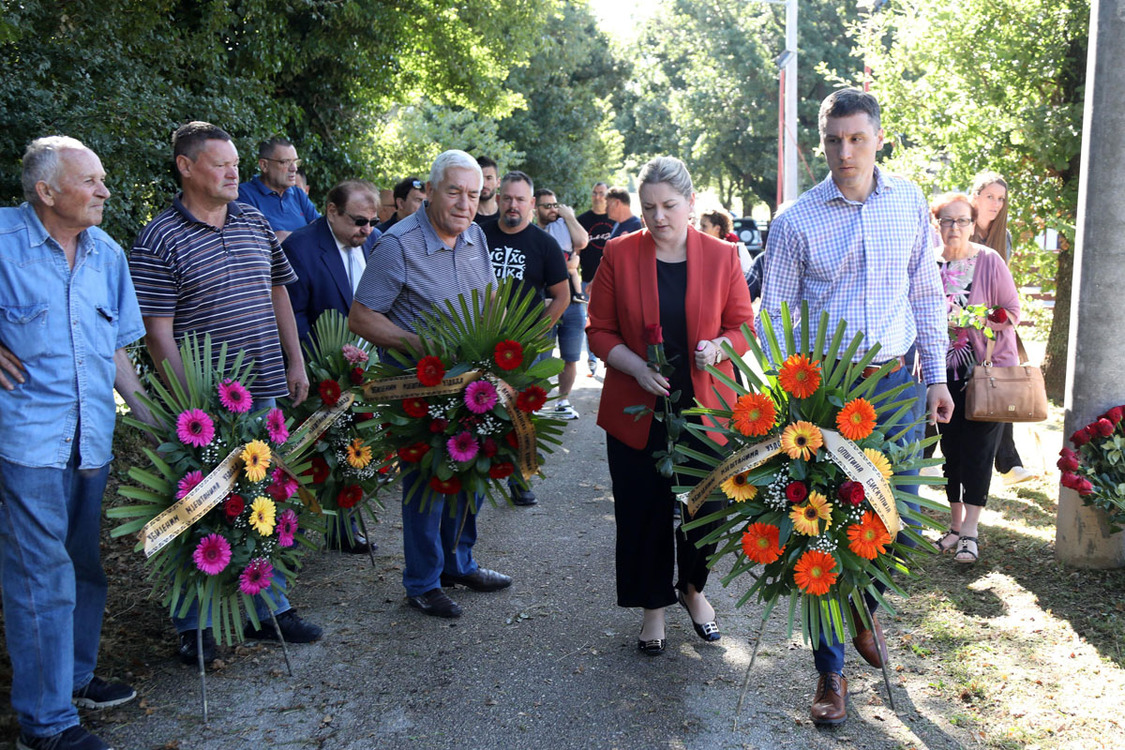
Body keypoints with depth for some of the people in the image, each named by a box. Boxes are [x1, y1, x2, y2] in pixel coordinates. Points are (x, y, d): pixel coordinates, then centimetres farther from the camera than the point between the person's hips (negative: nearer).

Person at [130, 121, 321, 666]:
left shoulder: (255, 223, 10)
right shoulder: (158, 241, -9)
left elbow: (278, 294, 18)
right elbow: (157, 331, -11)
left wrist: (295, 363, 13)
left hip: (264, 394, 6)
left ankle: (267, 609, 29)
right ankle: (195, 625, 22)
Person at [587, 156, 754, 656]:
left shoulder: (721, 256, 1)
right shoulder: (618, 255, -1)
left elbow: (743, 326, 6)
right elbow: (599, 330, 0)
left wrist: (719, 346, -16)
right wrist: (636, 366, -17)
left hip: (706, 408, 1)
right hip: (637, 409, 0)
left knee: (706, 506, 7)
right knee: (642, 513, 6)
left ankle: (693, 588, 36)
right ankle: (654, 607, 27)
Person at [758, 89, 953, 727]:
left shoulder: (909, 203, 5)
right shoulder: (796, 220, -4)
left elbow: (926, 293, 11)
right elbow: (774, 316, -1)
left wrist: (937, 376, 9)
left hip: (894, 385, 3)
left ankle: (864, 608, 39)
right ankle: (831, 669, 16)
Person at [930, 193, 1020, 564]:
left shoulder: (989, 261, -5)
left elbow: (1013, 312, -4)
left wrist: (974, 320, -17)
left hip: (986, 369, -3)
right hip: (943, 371, 3)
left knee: (977, 447, -6)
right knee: (950, 447, 7)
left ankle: (970, 532, 0)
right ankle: (956, 524, 20)